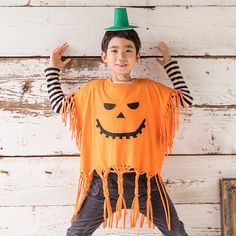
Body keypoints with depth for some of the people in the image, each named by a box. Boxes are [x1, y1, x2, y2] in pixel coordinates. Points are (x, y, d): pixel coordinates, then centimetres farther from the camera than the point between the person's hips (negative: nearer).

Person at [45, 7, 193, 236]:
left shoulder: (150, 89, -1)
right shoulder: (92, 89, 1)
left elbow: (186, 99, 8)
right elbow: (59, 104, 12)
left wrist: (170, 63, 8)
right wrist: (53, 69, 15)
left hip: (143, 179, 0)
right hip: (103, 180, 0)